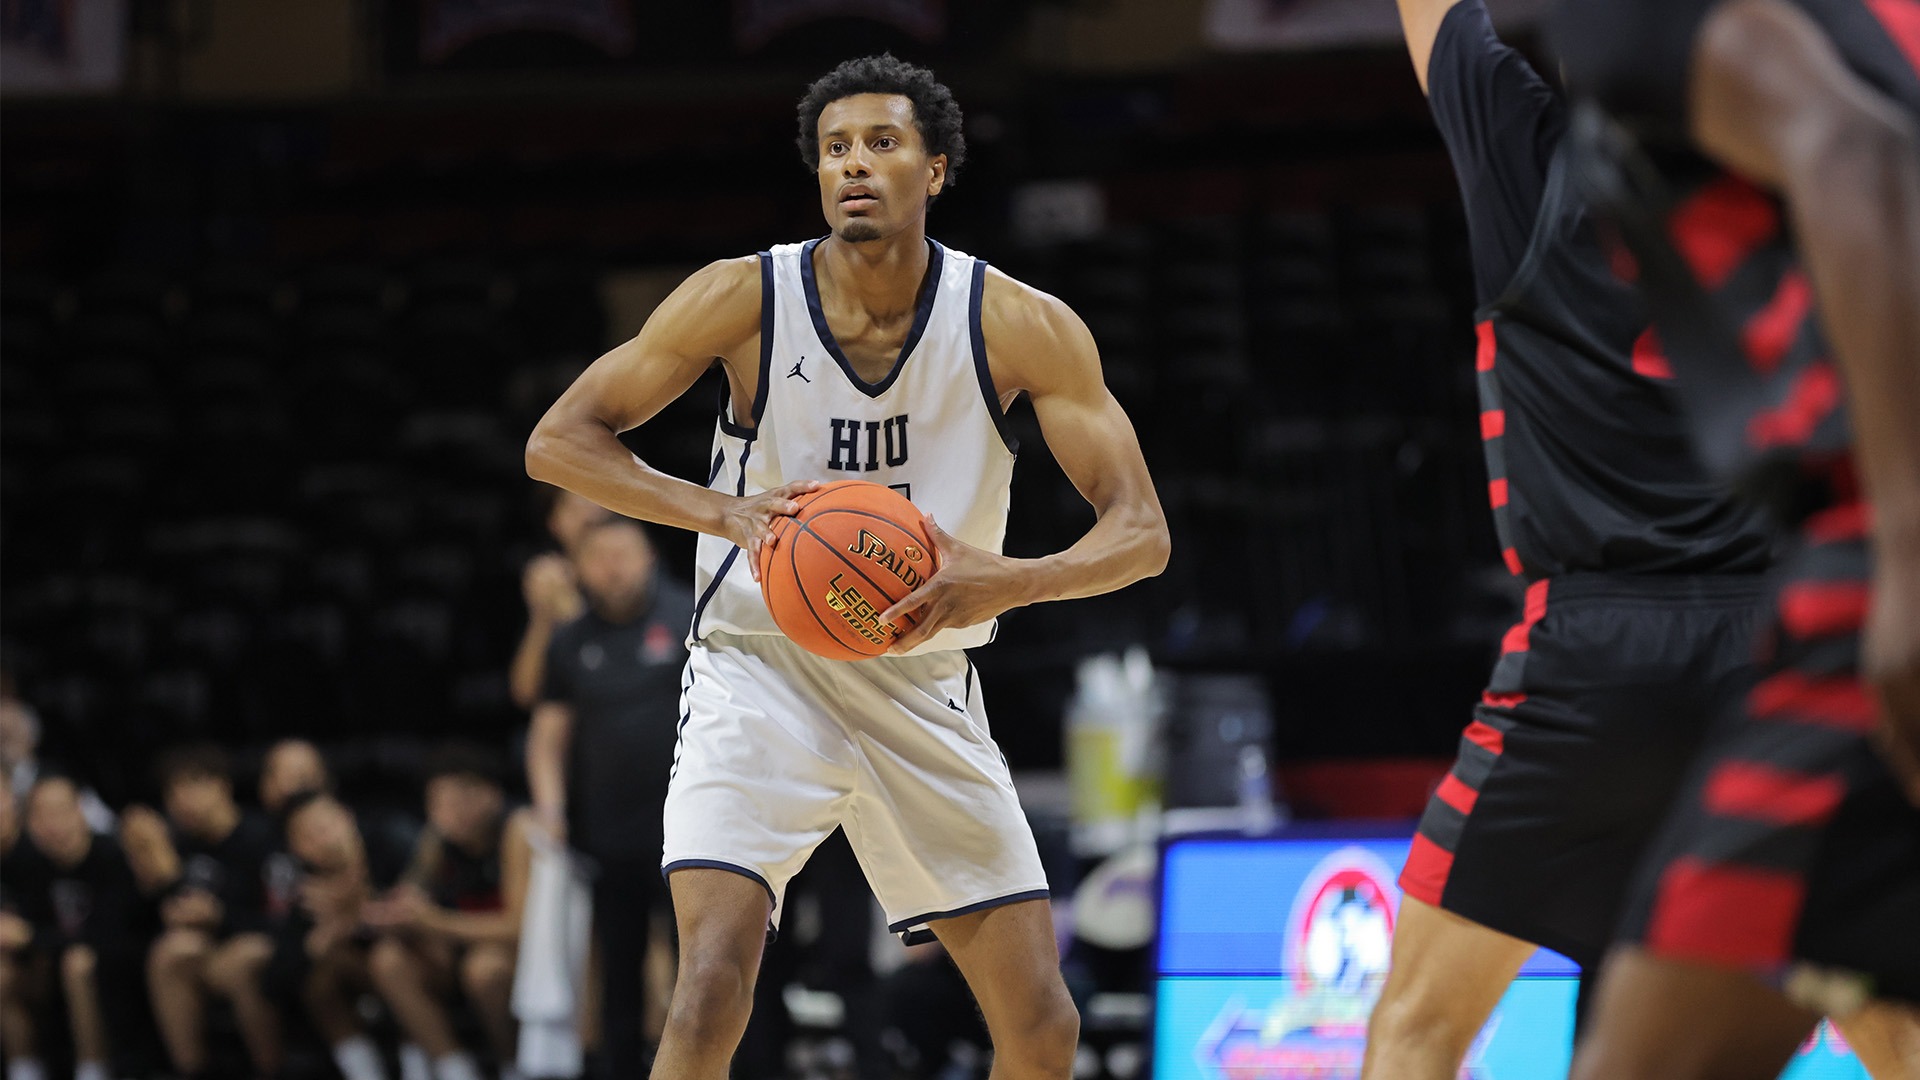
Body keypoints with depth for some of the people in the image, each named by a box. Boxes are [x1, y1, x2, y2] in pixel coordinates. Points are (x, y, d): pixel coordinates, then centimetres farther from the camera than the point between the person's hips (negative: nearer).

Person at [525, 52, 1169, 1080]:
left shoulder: (1023, 328, -11)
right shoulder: (744, 299, -13)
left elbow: (1140, 531, -10)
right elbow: (557, 441, -8)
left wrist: (1010, 582, -31)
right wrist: (725, 511, -24)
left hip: (922, 683, 3)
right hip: (762, 675, -2)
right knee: (714, 985, -23)